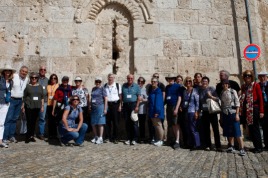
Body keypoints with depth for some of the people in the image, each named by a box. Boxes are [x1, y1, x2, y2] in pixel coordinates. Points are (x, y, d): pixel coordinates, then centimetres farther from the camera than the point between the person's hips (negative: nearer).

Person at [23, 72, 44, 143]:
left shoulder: (40, 87, 11)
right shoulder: (27, 86, 4)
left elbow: (42, 97, 12)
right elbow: (24, 97, 3)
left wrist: (42, 106, 7)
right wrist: (23, 106, -1)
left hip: (37, 107, 3)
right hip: (29, 107, -2)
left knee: (34, 121, 6)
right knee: (29, 122, -4)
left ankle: (32, 135, 16)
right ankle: (29, 136, 6)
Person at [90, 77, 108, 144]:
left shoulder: (102, 89, -3)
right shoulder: (93, 89, 15)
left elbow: (105, 99, -6)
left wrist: (105, 109, -12)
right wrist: (90, 106, 15)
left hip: (100, 107, -6)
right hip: (93, 108, 6)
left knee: (100, 123, -4)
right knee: (93, 123, 8)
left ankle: (100, 138, 3)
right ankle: (96, 137, 23)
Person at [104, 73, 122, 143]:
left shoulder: (118, 85, 3)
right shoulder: (105, 86, 11)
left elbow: (120, 96, 2)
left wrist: (120, 105, -5)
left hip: (115, 104, -2)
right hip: (107, 104, 3)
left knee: (115, 122, 0)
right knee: (107, 122, 4)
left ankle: (115, 138, 9)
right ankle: (108, 137, 17)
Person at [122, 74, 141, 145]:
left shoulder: (136, 86, 3)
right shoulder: (124, 86, 11)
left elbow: (139, 97, -2)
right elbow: (121, 96, 13)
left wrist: (137, 106, -11)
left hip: (133, 104, -3)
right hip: (125, 105, 3)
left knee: (134, 122, -4)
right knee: (127, 123, 6)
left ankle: (134, 139, 4)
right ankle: (129, 138, 15)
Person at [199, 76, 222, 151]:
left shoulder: (212, 89, -2)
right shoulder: (200, 90, 6)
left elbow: (218, 99, -4)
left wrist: (211, 96, -20)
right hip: (204, 112, 3)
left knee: (216, 129, -2)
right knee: (206, 129, 6)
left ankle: (218, 146, 6)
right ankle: (208, 145, 17)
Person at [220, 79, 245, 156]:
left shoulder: (233, 91, -2)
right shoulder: (222, 93, 8)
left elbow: (237, 103, -5)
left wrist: (237, 114, -12)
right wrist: (221, 115, 10)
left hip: (233, 113, -4)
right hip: (225, 114, 4)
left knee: (237, 131, -6)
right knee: (228, 131, 7)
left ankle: (242, 149, -2)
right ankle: (231, 147, 18)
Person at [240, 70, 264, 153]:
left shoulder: (256, 85, -3)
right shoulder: (243, 86, 12)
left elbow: (260, 98, -6)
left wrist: (261, 111, -11)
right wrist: (241, 110, 6)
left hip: (254, 109, -5)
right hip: (246, 110, 5)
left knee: (255, 128, -1)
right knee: (250, 128, 9)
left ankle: (259, 147, 10)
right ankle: (256, 146, 19)